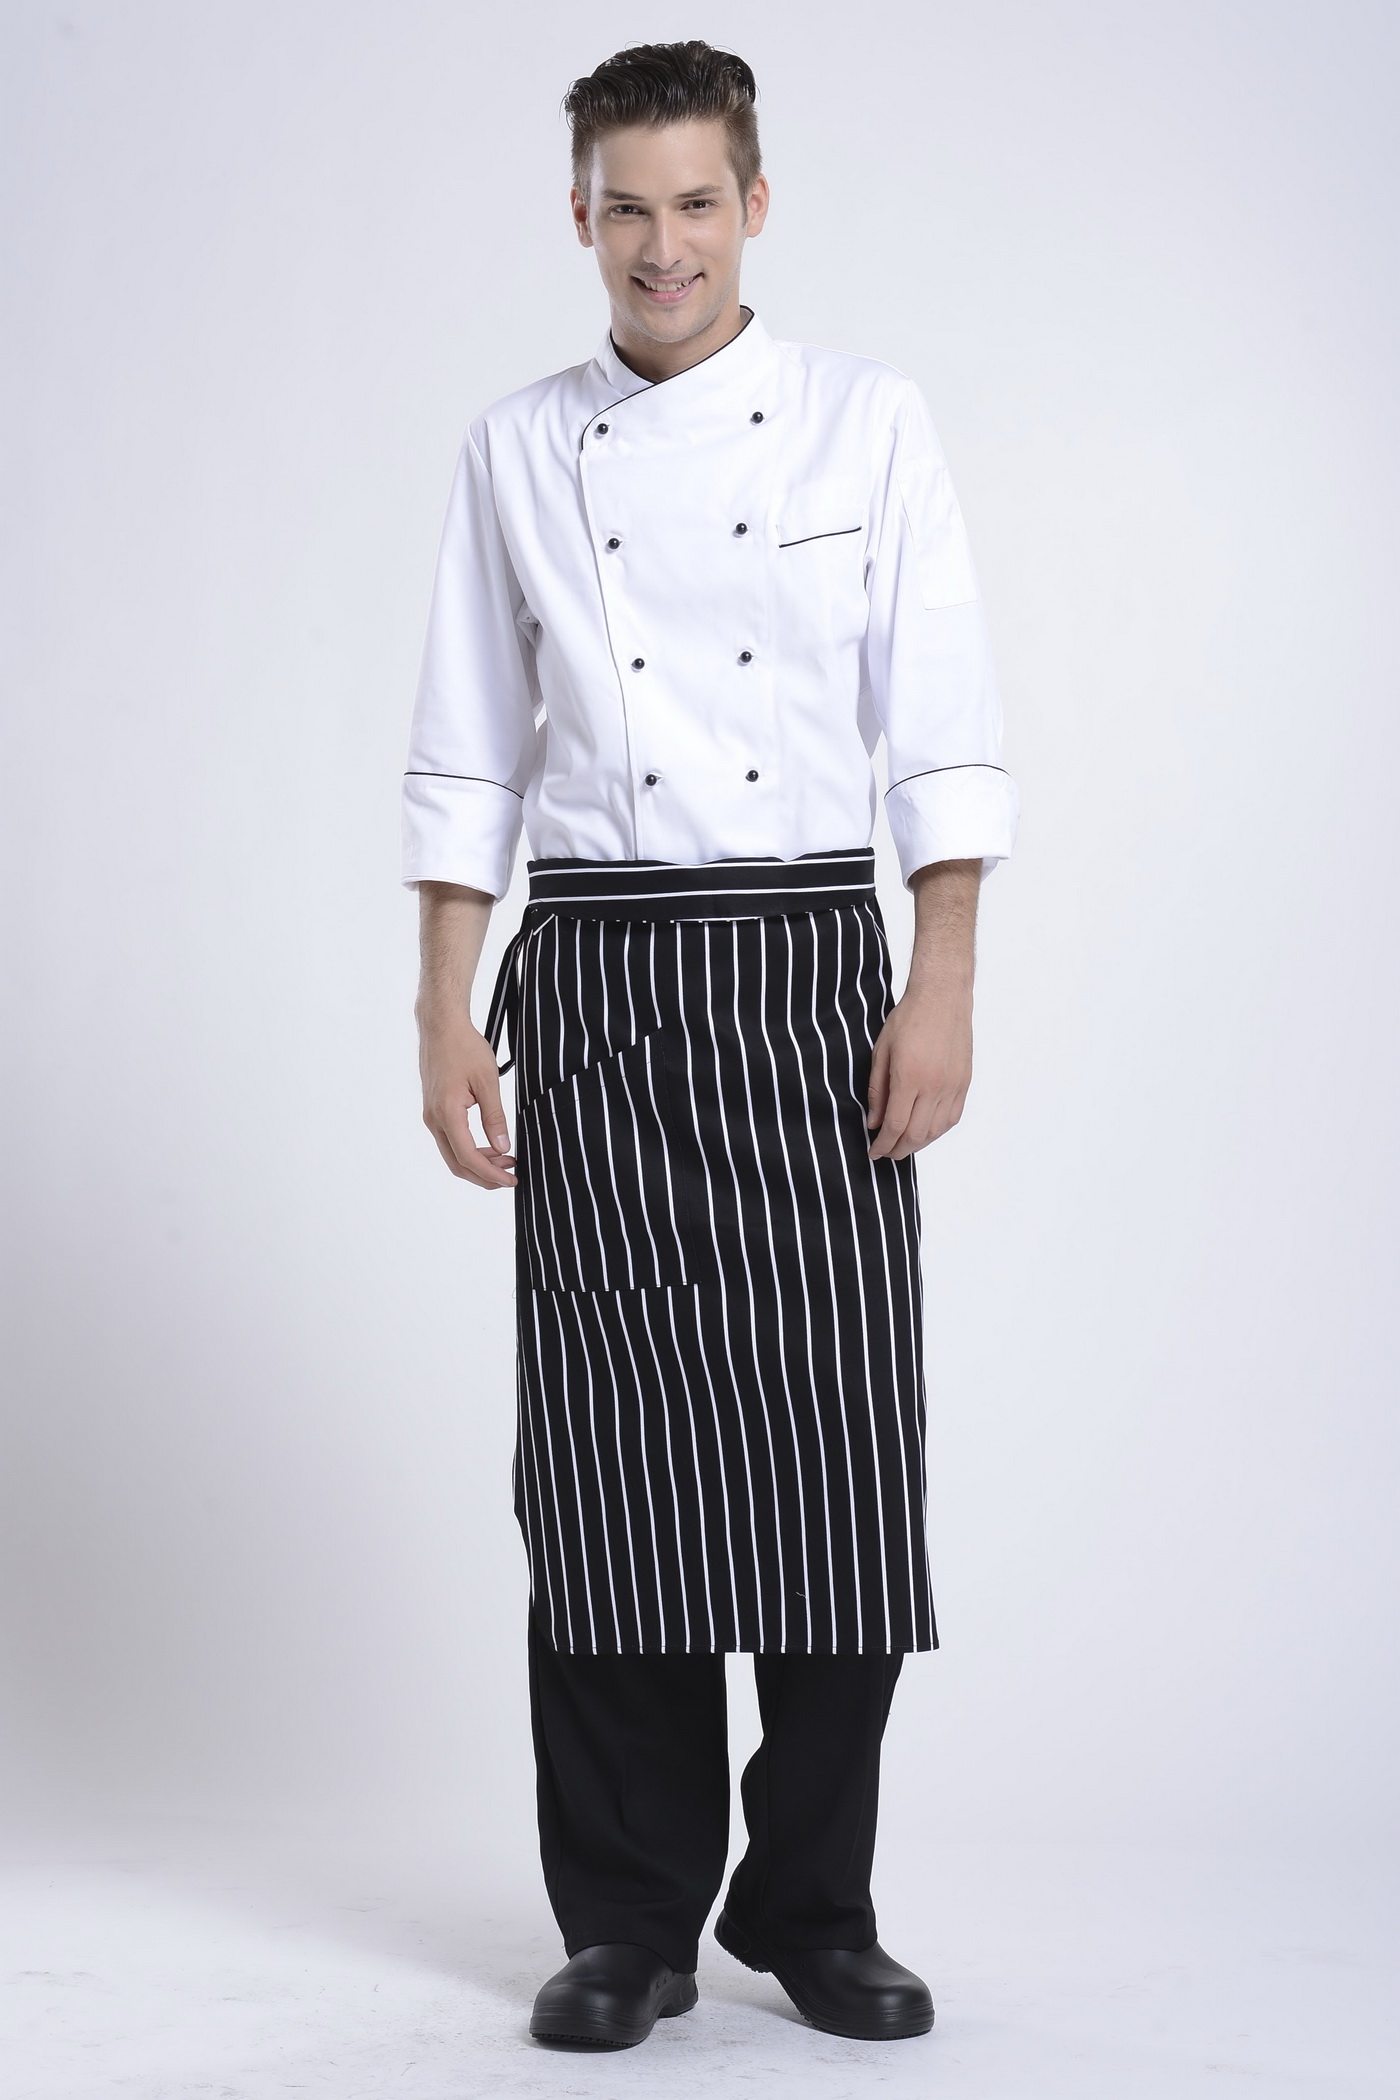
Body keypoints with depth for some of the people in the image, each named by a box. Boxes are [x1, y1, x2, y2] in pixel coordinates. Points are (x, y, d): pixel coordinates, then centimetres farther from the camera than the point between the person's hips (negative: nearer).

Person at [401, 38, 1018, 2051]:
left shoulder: (869, 419, 4)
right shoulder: (518, 448, 8)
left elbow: (943, 733, 1)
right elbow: (467, 760, 9)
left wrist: (943, 992, -7)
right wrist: (446, 1015, 2)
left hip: (810, 973, -1)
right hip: (597, 981, 1)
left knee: (840, 1456, -2)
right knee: (608, 1463, 1)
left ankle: (815, 1905, 15)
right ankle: (630, 1922, 14)